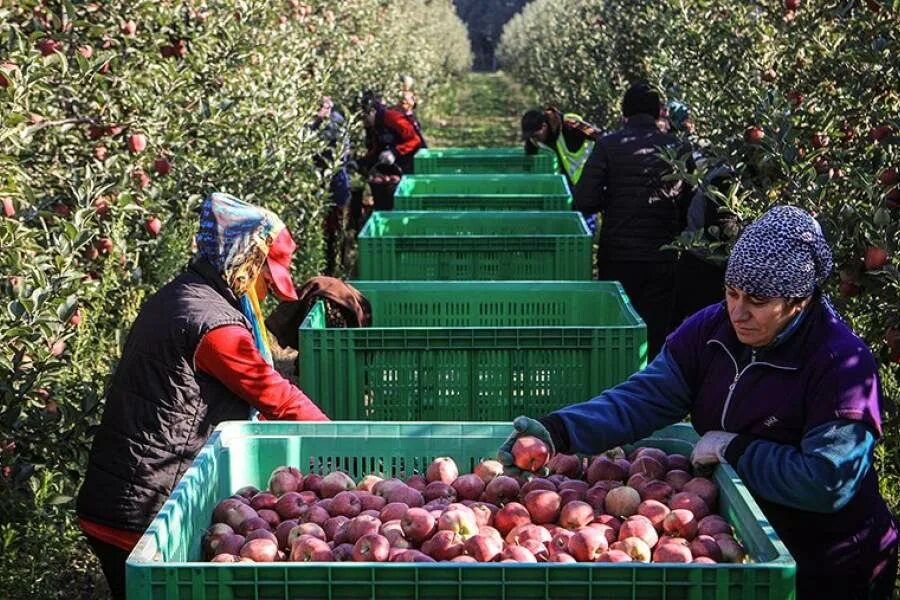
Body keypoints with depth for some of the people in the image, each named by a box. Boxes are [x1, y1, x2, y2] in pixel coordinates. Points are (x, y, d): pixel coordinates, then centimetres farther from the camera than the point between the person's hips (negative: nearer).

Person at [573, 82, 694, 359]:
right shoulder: (678, 149, -1)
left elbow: (583, 202, -11)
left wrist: (612, 198, 8)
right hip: (662, 256, 1)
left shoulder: (608, 145, -7)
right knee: (656, 333, 9)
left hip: (617, 255, -1)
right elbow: (689, 203, 3)